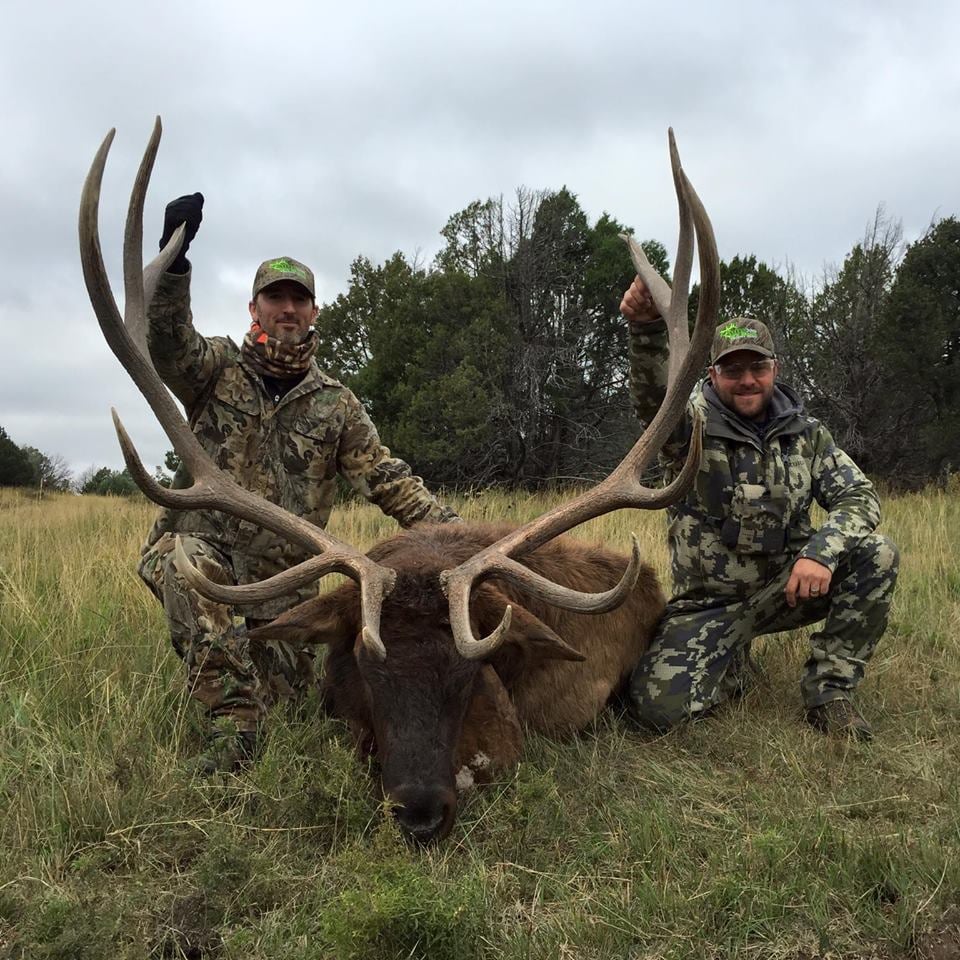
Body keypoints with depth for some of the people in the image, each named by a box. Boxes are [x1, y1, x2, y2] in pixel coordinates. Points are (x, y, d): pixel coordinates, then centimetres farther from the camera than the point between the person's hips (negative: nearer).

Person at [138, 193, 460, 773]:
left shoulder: (336, 405, 5)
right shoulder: (217, 369, 1)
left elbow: (390, 480, 1)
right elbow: (161, 341, -20)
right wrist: (173, 259, -36)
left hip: (284, 580, 3)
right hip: (199, 548, -2)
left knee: (285, 693, 4)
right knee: (187, 562, -38)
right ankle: (233, 721, -30)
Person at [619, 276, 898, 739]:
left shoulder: (807, 434, 4)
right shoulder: (691, 423, -9)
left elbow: (859, 497, -3)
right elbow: (653, 394, -31)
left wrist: (821, 551, -25)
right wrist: (647, 328, -53)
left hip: (786, 586, 3)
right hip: (709, 603, -2)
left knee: (875, 553, -22)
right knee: (659, 704, -22)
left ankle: (829, 691, -8)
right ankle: (733, 665, 12)